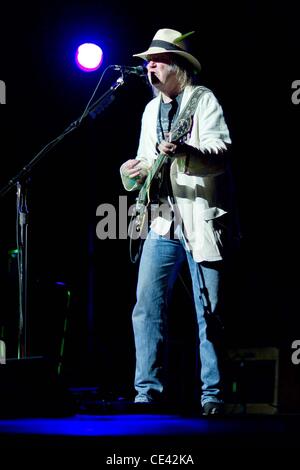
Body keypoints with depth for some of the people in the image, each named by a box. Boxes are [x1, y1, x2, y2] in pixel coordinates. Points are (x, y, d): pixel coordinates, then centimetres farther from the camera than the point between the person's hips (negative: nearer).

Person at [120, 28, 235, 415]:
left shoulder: (204, 100, -4)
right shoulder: (151, 110, 17)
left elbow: (220, 154, -17)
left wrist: (184, 151, -35)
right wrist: (134, 173, -2)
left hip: (202, 220, -6)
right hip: (163, 221, 6)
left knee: (209, 314, -2)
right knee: (146, 307, -2)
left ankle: (212, 396, 5)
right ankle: (148, 392, 2)